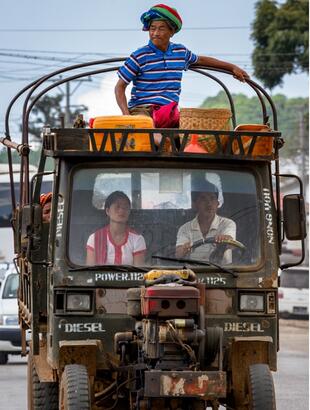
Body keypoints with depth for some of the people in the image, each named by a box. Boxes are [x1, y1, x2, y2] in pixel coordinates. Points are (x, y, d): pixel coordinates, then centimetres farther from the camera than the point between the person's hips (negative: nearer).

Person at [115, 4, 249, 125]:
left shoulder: (181, 52, 14)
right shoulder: (140, 56, -1)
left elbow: (200, 60, 35)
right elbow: (120, 87, 1)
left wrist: (232, 67, 38)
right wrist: (126, 115, -13)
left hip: (169, 111, 5)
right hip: (141, 109, -5)